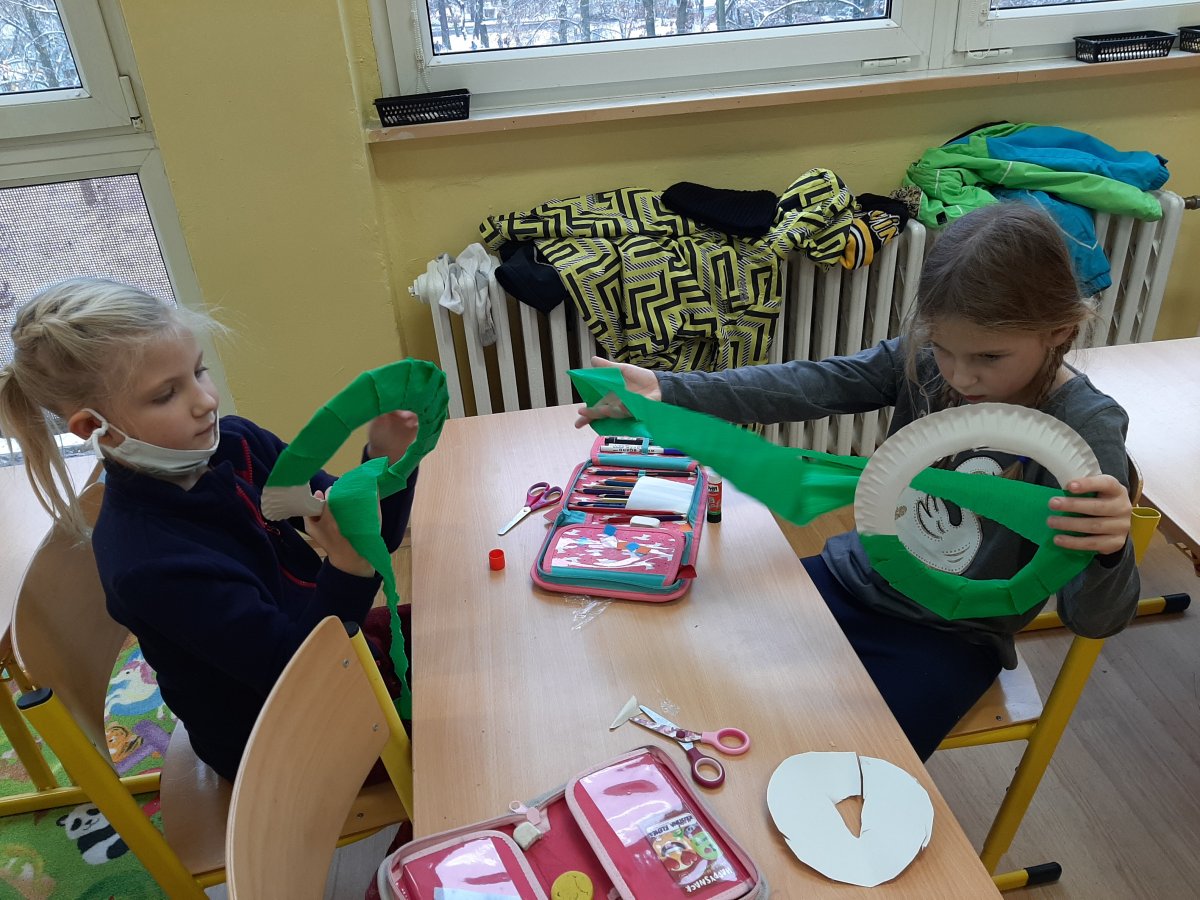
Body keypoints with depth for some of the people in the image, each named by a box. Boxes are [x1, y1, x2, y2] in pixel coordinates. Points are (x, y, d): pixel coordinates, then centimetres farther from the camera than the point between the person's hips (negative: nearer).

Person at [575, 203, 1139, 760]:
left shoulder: (1084, 429, -22)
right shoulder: (924, 357, -10)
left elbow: (1093, 620, -25)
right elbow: (809, 385, -19)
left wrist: (1108, 549, -49)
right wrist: (668, 390, -30)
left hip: (949, 638, -4)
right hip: (851, 579, 5)